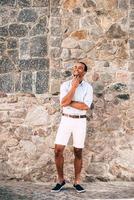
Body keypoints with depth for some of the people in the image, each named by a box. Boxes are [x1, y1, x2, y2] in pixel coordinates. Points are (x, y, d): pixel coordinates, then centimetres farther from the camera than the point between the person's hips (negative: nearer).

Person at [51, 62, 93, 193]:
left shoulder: (88, 87, -2)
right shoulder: (65, 85, 1)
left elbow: (85, 106, -15)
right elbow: (63, 103, -14)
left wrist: (69, 102, -13)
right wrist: (74, 86, -16)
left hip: (80, 121, -1)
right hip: (65, 120, 1)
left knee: (78, 152, 5)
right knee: (58, 150, -5)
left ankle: (77, 182, 17)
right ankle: (61, 180, 12)